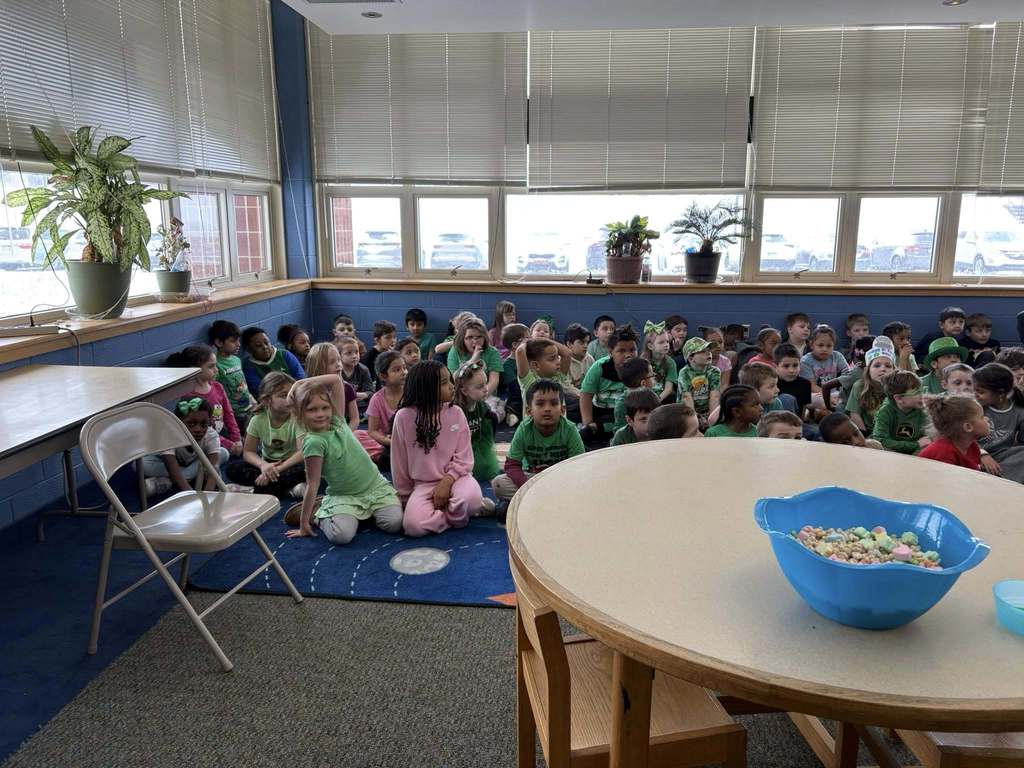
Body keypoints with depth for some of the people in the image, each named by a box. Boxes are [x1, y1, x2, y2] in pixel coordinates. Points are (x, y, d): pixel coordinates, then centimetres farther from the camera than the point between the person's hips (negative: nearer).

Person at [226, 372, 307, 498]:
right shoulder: (258, 420, -8)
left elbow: (302, 452, -25)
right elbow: (248, 452, -5)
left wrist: (278, 469, -31)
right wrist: (263, 465, -26)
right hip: (268, 464, 4)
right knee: (231, 469, -21)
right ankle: (289, 489, -26)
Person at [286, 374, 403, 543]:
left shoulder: (337, 420, -2)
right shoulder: (313, 442, -18)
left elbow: (336, 379, -3)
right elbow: (313, 485, -14)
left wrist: (300, 384, -8)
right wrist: (304, 524, -12)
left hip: (376, 486, 4)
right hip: (344, 496, -4)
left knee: (394, 523, -18)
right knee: (340, 535, -28)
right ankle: (321, 515, 6)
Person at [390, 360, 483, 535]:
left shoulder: (456, 413, -4)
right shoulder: (404, 417, -8)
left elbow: (463, 459, -3)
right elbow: (399, 462, 2)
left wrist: (447, 481, -19)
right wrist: (405, 498, 8)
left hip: (454, 477, 1)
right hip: (423, 484, 0)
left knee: (471, 498, -33)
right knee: (413, 525, -28)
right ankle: (452, 511, -3)